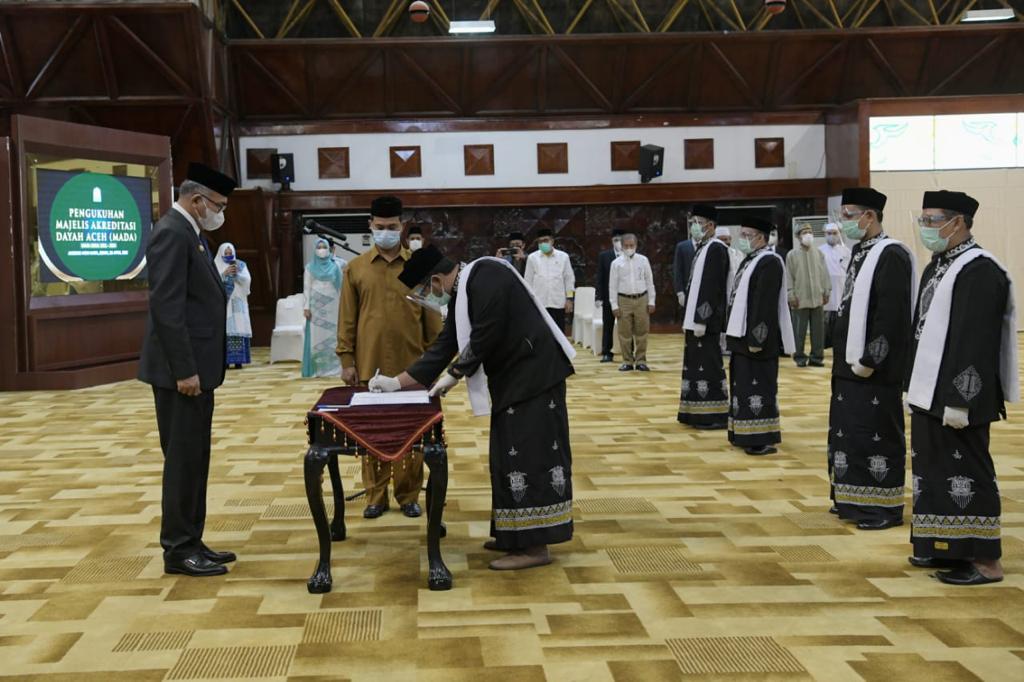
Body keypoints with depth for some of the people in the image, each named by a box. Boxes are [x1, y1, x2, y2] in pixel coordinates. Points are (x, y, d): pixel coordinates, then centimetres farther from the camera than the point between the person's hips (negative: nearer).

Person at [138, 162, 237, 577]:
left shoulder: (190, 233, 16)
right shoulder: (172, 233, -16)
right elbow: (166, 307, -23)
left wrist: (221, 284, 7)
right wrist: (184, 370, -23)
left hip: (196, 366, 10)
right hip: (182, 369, -10)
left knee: (195, 458, 14)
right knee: (183, 459, -3)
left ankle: (190, 542, 22)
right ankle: (178, 550, 6)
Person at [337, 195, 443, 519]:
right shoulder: (355, 268, 4)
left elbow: (431, 317, 4)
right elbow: (347, 319, 4)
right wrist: (346, 360, -1)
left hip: (411, 365, 0)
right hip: (369, 365, 0)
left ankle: (408, 495, 17)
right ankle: (376, 495, 16)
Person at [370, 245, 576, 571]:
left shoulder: (485, 276, -15)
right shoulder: (460, 297, 14)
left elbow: (485, 337, -19)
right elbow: (443, 347, 18)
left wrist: (454, 375, -6)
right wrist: (397, 381, 18)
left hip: (533, 376, -10)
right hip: (512, 380, 10)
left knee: (529, 454, -7)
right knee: (512, 455, 12)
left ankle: (536, 546, -2)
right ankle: (518, 535, 21)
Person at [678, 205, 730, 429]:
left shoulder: (716, 249, -14)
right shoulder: (703, 249, 15)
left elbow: (712, 288, -20)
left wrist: (702, 320, -22)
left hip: (705, 321, -10)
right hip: (696, 318, 10)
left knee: (708, 366, -5)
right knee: (697, 365, 12)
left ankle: (714, 415, 0)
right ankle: (696, 412, 18)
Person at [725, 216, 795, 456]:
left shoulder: (769, 263, -16)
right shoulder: (750, 260, 14)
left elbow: (765, 305, -21)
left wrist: (756, 339, -23)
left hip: (757, 338, -10)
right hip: (743, 336, 10)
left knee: (759, 387, -5)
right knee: (745, 386, 14)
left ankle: (762, 439, 0)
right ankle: (746, 435, 22)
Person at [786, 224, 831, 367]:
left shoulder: (819, 254, 9)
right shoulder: (792, 255, 1)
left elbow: (824, 274, 11)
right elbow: (789, 277, -1)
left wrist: (827, 292, 6)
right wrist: (791, 295, -6)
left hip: (817, 298, 3)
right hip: (800, 299, -3)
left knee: (818, 329, 5)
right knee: (800, 330, 0)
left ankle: (817, 356, 12)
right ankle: (800, 357, 8)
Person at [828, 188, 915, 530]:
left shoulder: (891, 255, -15)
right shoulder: (861, 253, 14)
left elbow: (891, 316, -21)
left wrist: (870, 360, -20)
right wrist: (844, 358, 14)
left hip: (876, 370, -9)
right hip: (850, 364, 9)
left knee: (877, 435, -2)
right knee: (848, 433, 14)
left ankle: (884, 506, 8)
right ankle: (853, 501, 25)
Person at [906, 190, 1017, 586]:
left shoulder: (979, 271, -17)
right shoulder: (938, 267, 13)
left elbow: (974, 344, -22)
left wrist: (959, 401, -23)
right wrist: (915, 388, 17)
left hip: (957, 398, -9)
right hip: (931, 393, 9)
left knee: (966, 473, -2)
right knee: (936, 470, 14)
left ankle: (985, 561, 7)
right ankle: (947, 549, 25)